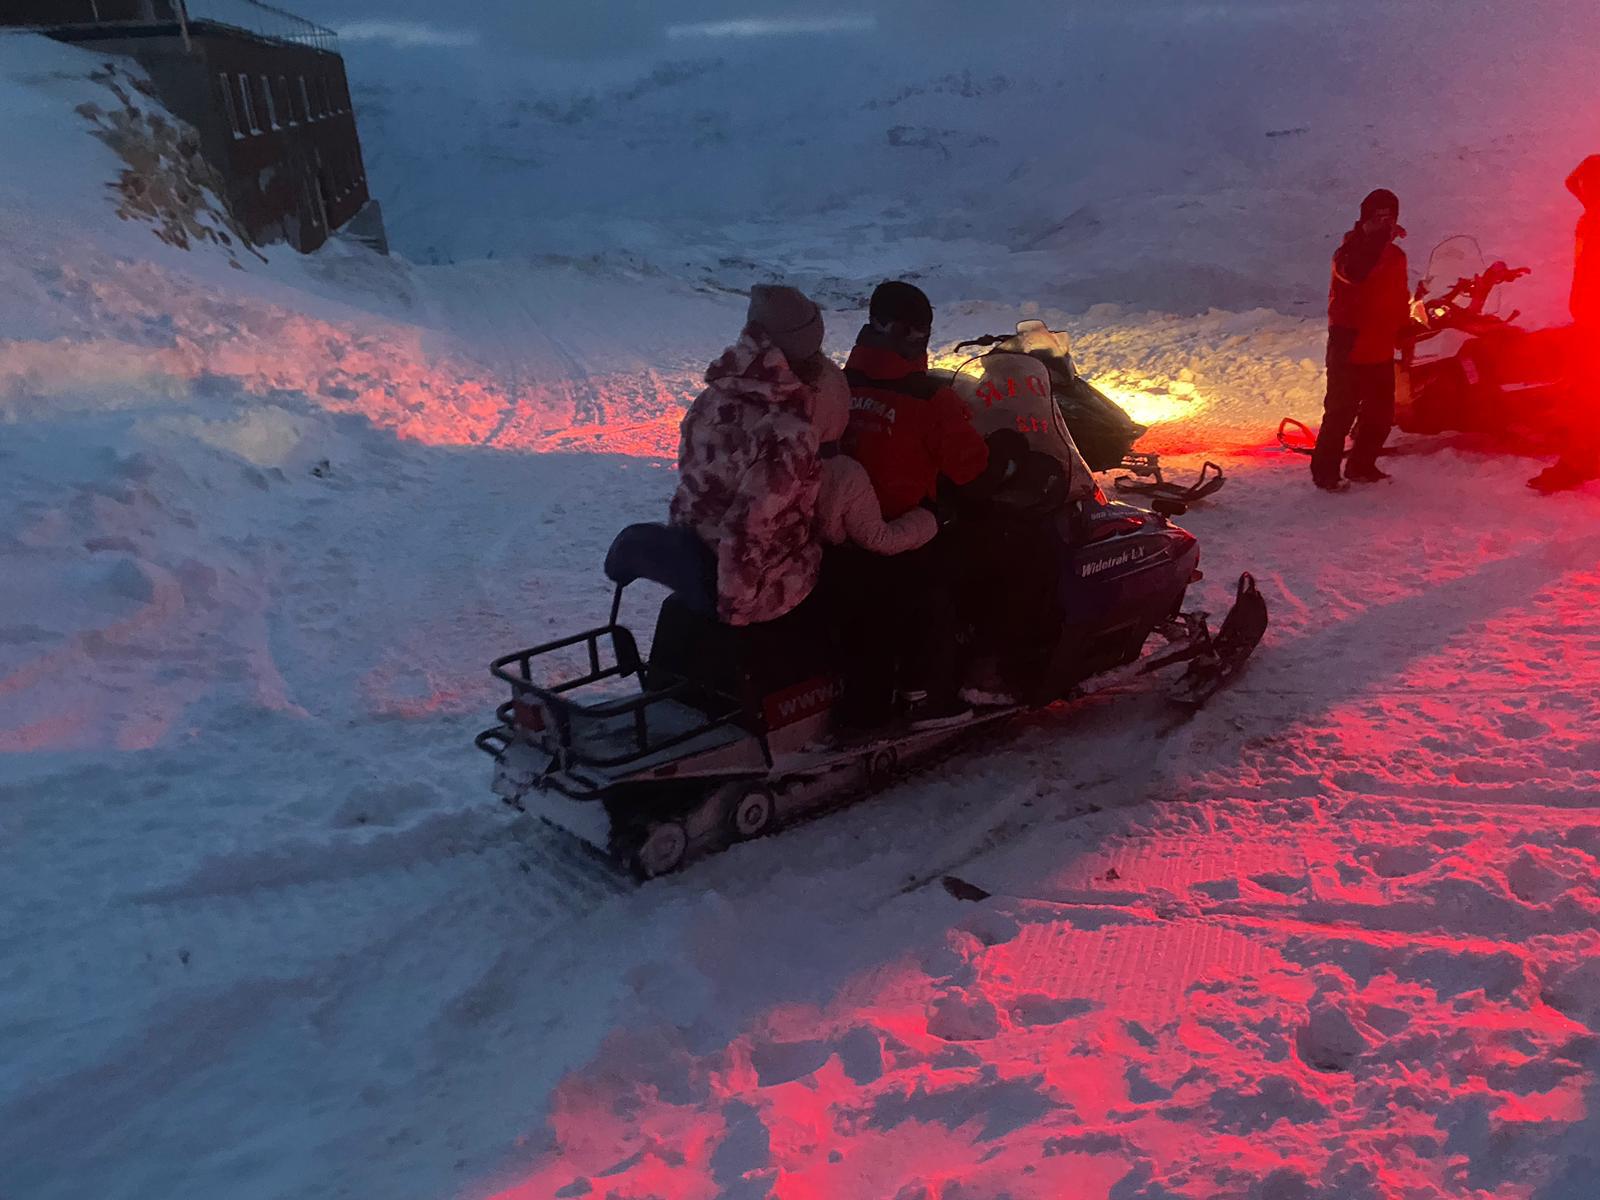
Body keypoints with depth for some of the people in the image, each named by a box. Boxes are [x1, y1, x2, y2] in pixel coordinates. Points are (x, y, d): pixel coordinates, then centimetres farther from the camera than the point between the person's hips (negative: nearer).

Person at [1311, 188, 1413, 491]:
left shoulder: (1395, 256, 14)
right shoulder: (1351, 250, -8)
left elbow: (1401, 301, 23)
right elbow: (1353, 272, -34)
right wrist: (1377, 239, -33)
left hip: (1381, 351, 7)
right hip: (1349, 347, -7)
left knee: (1381, 413, 13)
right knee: (1341, 411, -7)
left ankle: (1361, 465, 26)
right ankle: (1325, 471, 1)